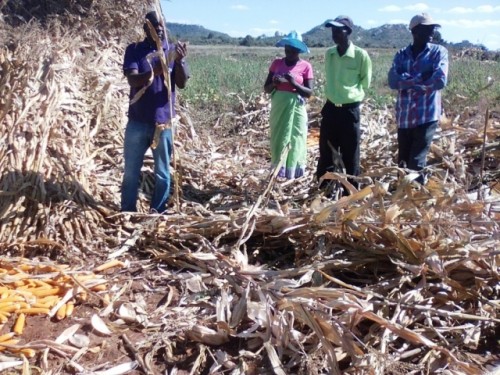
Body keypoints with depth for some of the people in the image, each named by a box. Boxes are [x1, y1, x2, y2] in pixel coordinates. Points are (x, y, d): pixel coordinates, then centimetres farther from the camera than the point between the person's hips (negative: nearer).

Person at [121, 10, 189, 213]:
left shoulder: (173, 50, 4)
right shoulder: (134, 50, 1)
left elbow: (182, 84, -4)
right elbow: (133, 80, -13)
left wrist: (179, 61, -23)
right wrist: (155, 70, -30)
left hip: (164, 122, 1)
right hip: (137, 122, 0)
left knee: (162, 173, 7)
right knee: (131, 171, 7)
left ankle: (158, 214, 18)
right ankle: (127, 213, 19)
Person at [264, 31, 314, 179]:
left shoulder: (306, 66, -2)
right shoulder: (276, 63, 5)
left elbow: (309, 92, -6)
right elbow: (266, 88, 6)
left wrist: (294, 84, -20)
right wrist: (274, 83, -15)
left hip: (296, 108, -2)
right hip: (278, 107, 3)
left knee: (295, 139, 1)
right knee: (278, 138, 5)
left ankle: (293, 172, 7)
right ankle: (279, 171, 12)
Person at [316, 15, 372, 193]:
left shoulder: (361, 55, -9)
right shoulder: (328, 54, 5)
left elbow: (365, 82, 2)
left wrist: (351, 94, -1)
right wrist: (334, 93, 12)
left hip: (350, 110, -4)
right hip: (330, 108, 4)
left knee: (350, 156, 4)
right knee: (326, 153, 9)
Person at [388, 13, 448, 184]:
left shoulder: (439, 52, 1)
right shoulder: (401, 54, 8)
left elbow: (440, 80, -14)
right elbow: (393, 81, -7)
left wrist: (407, 82, -8)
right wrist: (421, 77, -15)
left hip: (427, 116, -3)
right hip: (404, 117, 4)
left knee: (416, 163, -6)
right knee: (402, 162, 12)